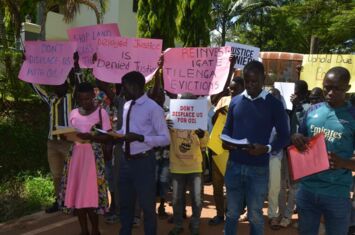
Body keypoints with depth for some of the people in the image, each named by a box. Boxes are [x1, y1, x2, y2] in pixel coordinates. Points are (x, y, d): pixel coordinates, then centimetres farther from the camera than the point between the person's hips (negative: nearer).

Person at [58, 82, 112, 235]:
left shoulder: (101, 113, -4)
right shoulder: (73, 113, 10)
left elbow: (108, 137, -7)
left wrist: (90, 137, -22)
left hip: (93, 156, -5)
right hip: (75, 155, 5)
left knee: (91, 194, -7)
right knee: (76, 193, 5)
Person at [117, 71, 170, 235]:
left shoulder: (153, 108, -16)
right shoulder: (127, 106, 7)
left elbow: (165, 139, -17)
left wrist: (140, 137, -26)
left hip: (143, 161, -7)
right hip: (126, 160, 7)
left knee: (147, 204, 11)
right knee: (125, 202, 21)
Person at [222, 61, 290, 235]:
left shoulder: (274, 104, -4)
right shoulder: (235, 101, 6)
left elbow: (284, 136, -3)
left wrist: (267, 148, -21)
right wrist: (225, 141, -8)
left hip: (258, 169, -3)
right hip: (234, 165, 3)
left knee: (255, 215, 10)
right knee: (232, 213, 15)